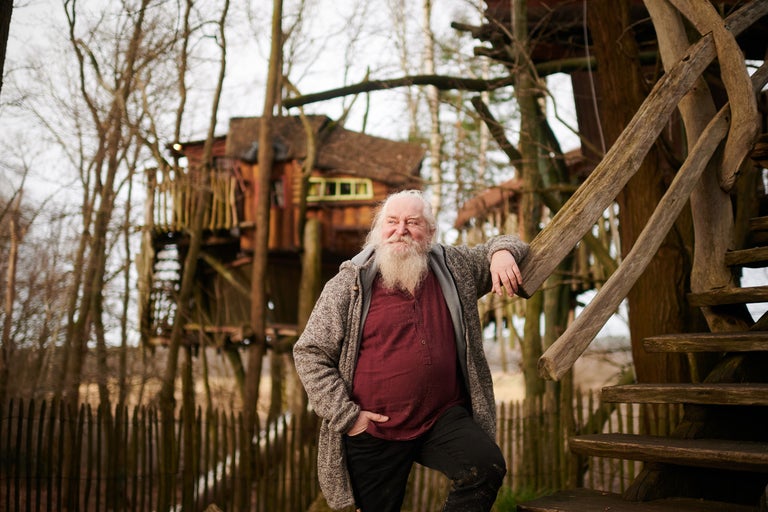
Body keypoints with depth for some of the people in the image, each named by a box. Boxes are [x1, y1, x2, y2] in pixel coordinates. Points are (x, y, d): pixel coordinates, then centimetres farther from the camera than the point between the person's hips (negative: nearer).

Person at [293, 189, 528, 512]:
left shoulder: (454, 268, 7)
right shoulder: (349, 284, -4)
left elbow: (493, 249, 21)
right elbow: (309, 353, -2)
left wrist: (502, 252, -5)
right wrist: (345, 414, -9)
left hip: (445, 418, 2)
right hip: (374, 433, -2)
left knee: (487, 467, -21)